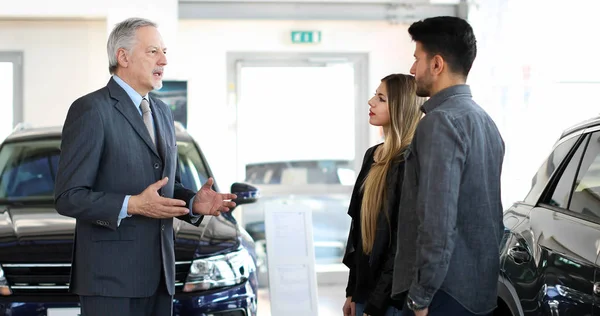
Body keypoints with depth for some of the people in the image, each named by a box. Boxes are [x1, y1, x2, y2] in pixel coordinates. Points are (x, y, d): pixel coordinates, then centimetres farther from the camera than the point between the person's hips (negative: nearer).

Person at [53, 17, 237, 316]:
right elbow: (68, 197, -13)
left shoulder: (162, 112, 18)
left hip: (158, 274, 7)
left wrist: (193, 202, 4)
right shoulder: (90, 110, -8)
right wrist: (132, 205, -23)